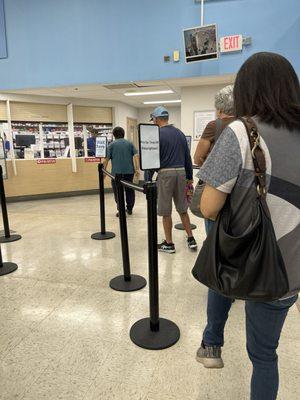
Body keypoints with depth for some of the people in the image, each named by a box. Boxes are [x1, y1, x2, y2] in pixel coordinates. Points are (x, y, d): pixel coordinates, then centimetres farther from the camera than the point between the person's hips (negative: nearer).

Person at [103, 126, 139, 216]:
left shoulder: (112, 145, 3)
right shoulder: (130, 143, 9)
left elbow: (106, 159, -1)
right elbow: (136, 156, 0)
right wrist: (137, 169, 0)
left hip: (117, 172, -3)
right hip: (129, 171, 3)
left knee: (118, 191, 5)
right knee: (129, 190, 13)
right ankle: (129, 209, 20)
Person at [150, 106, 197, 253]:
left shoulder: (157, 135, -6)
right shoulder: (180, 133, 11)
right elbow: (188, 158, 12)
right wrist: (190, 177, 18)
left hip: (165, 173, -6)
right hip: (181, 172, 6)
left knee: (165, 211, 4)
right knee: (182, 209, 16)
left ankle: (169, 244, 13)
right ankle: (191, 239, 19)